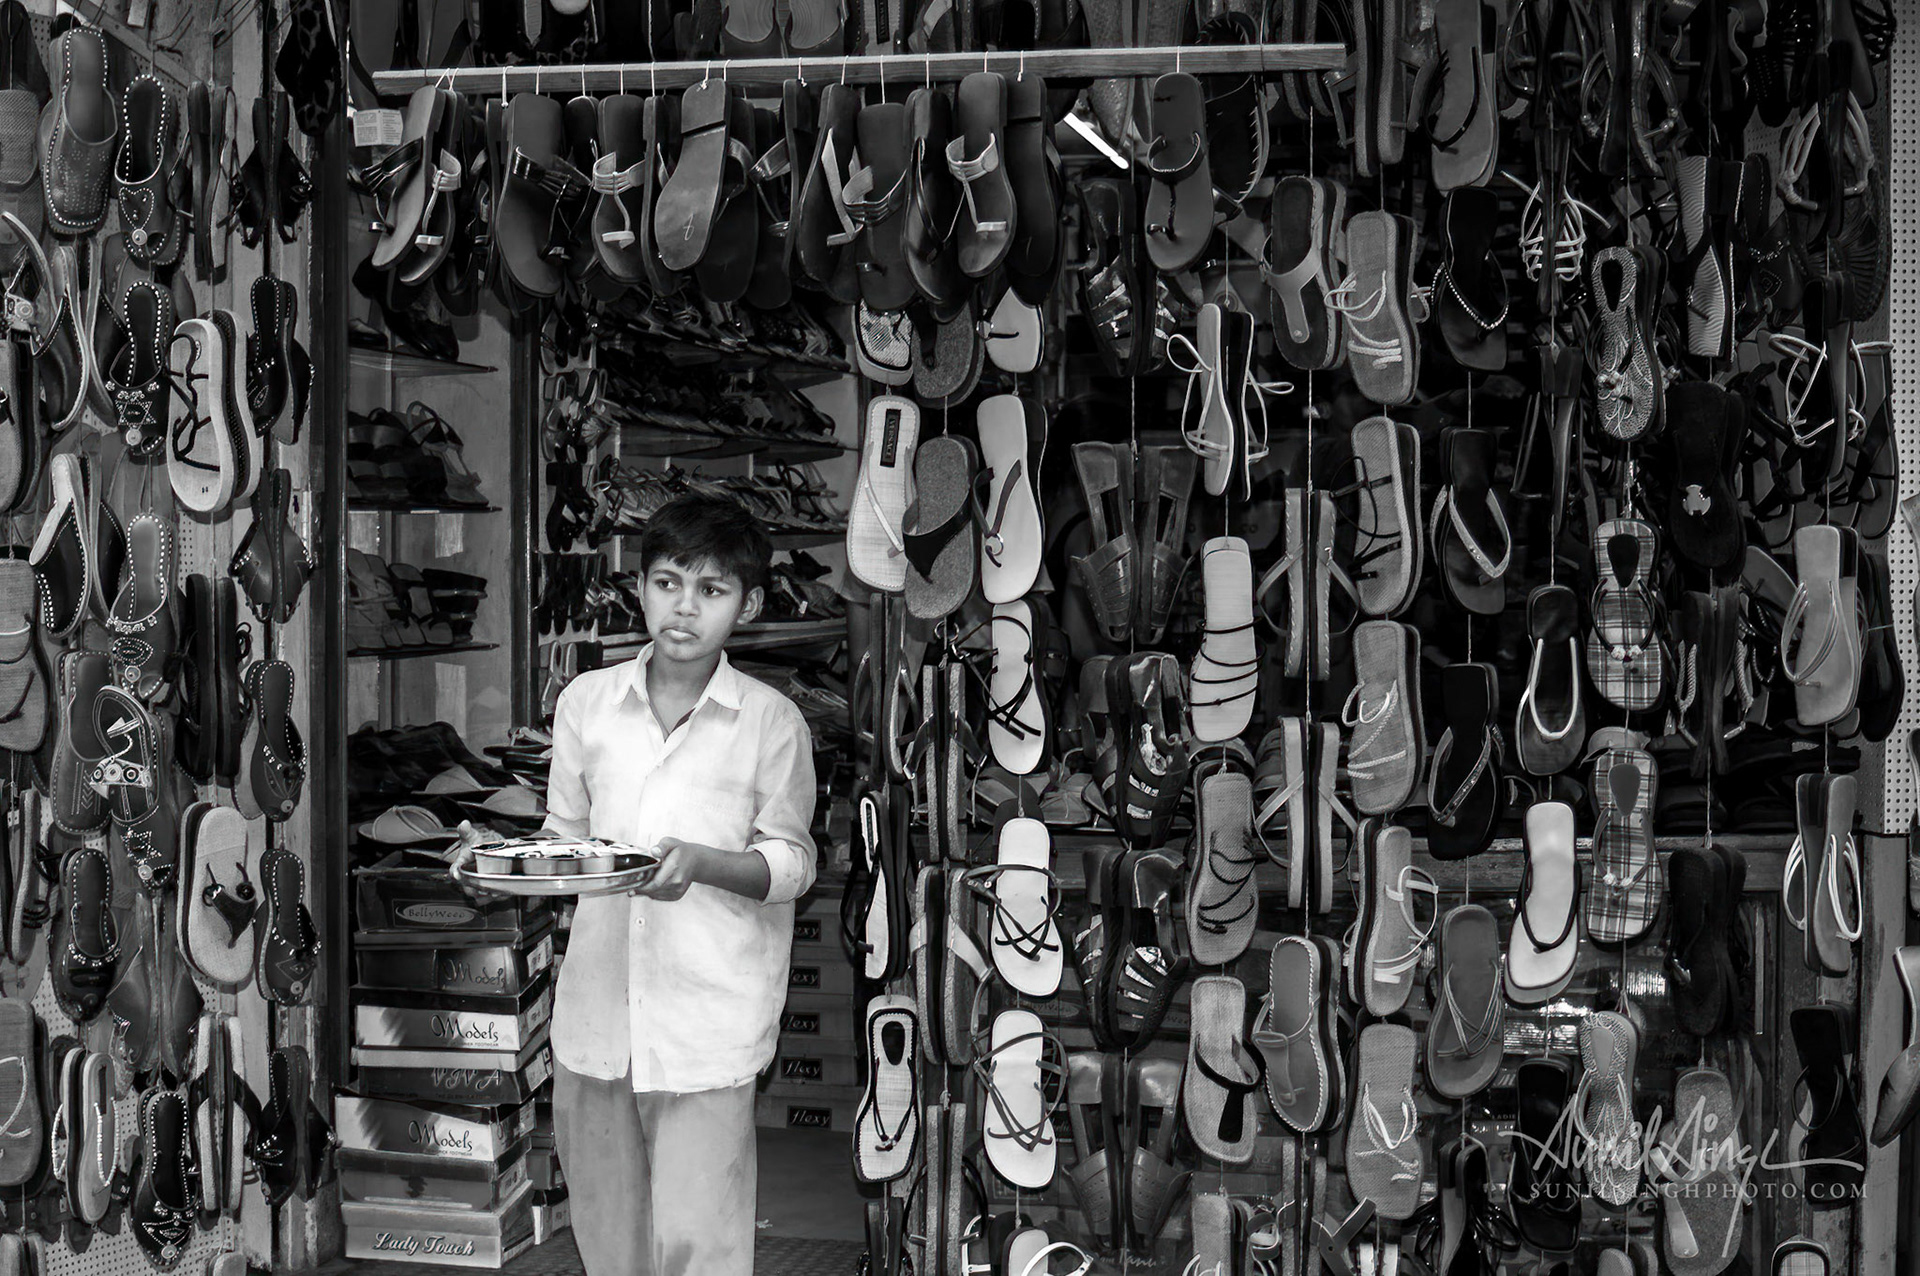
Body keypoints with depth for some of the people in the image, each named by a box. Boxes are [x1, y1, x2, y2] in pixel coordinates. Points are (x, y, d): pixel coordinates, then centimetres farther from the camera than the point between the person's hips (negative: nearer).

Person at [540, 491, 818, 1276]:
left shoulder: (772, 723, -6)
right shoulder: (586, 702, 4)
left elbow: (790, 864, -1)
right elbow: (564, 833, 15)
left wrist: (699, 862, -19)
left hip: (707, 1014, -3)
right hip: (596, 1008, 4)